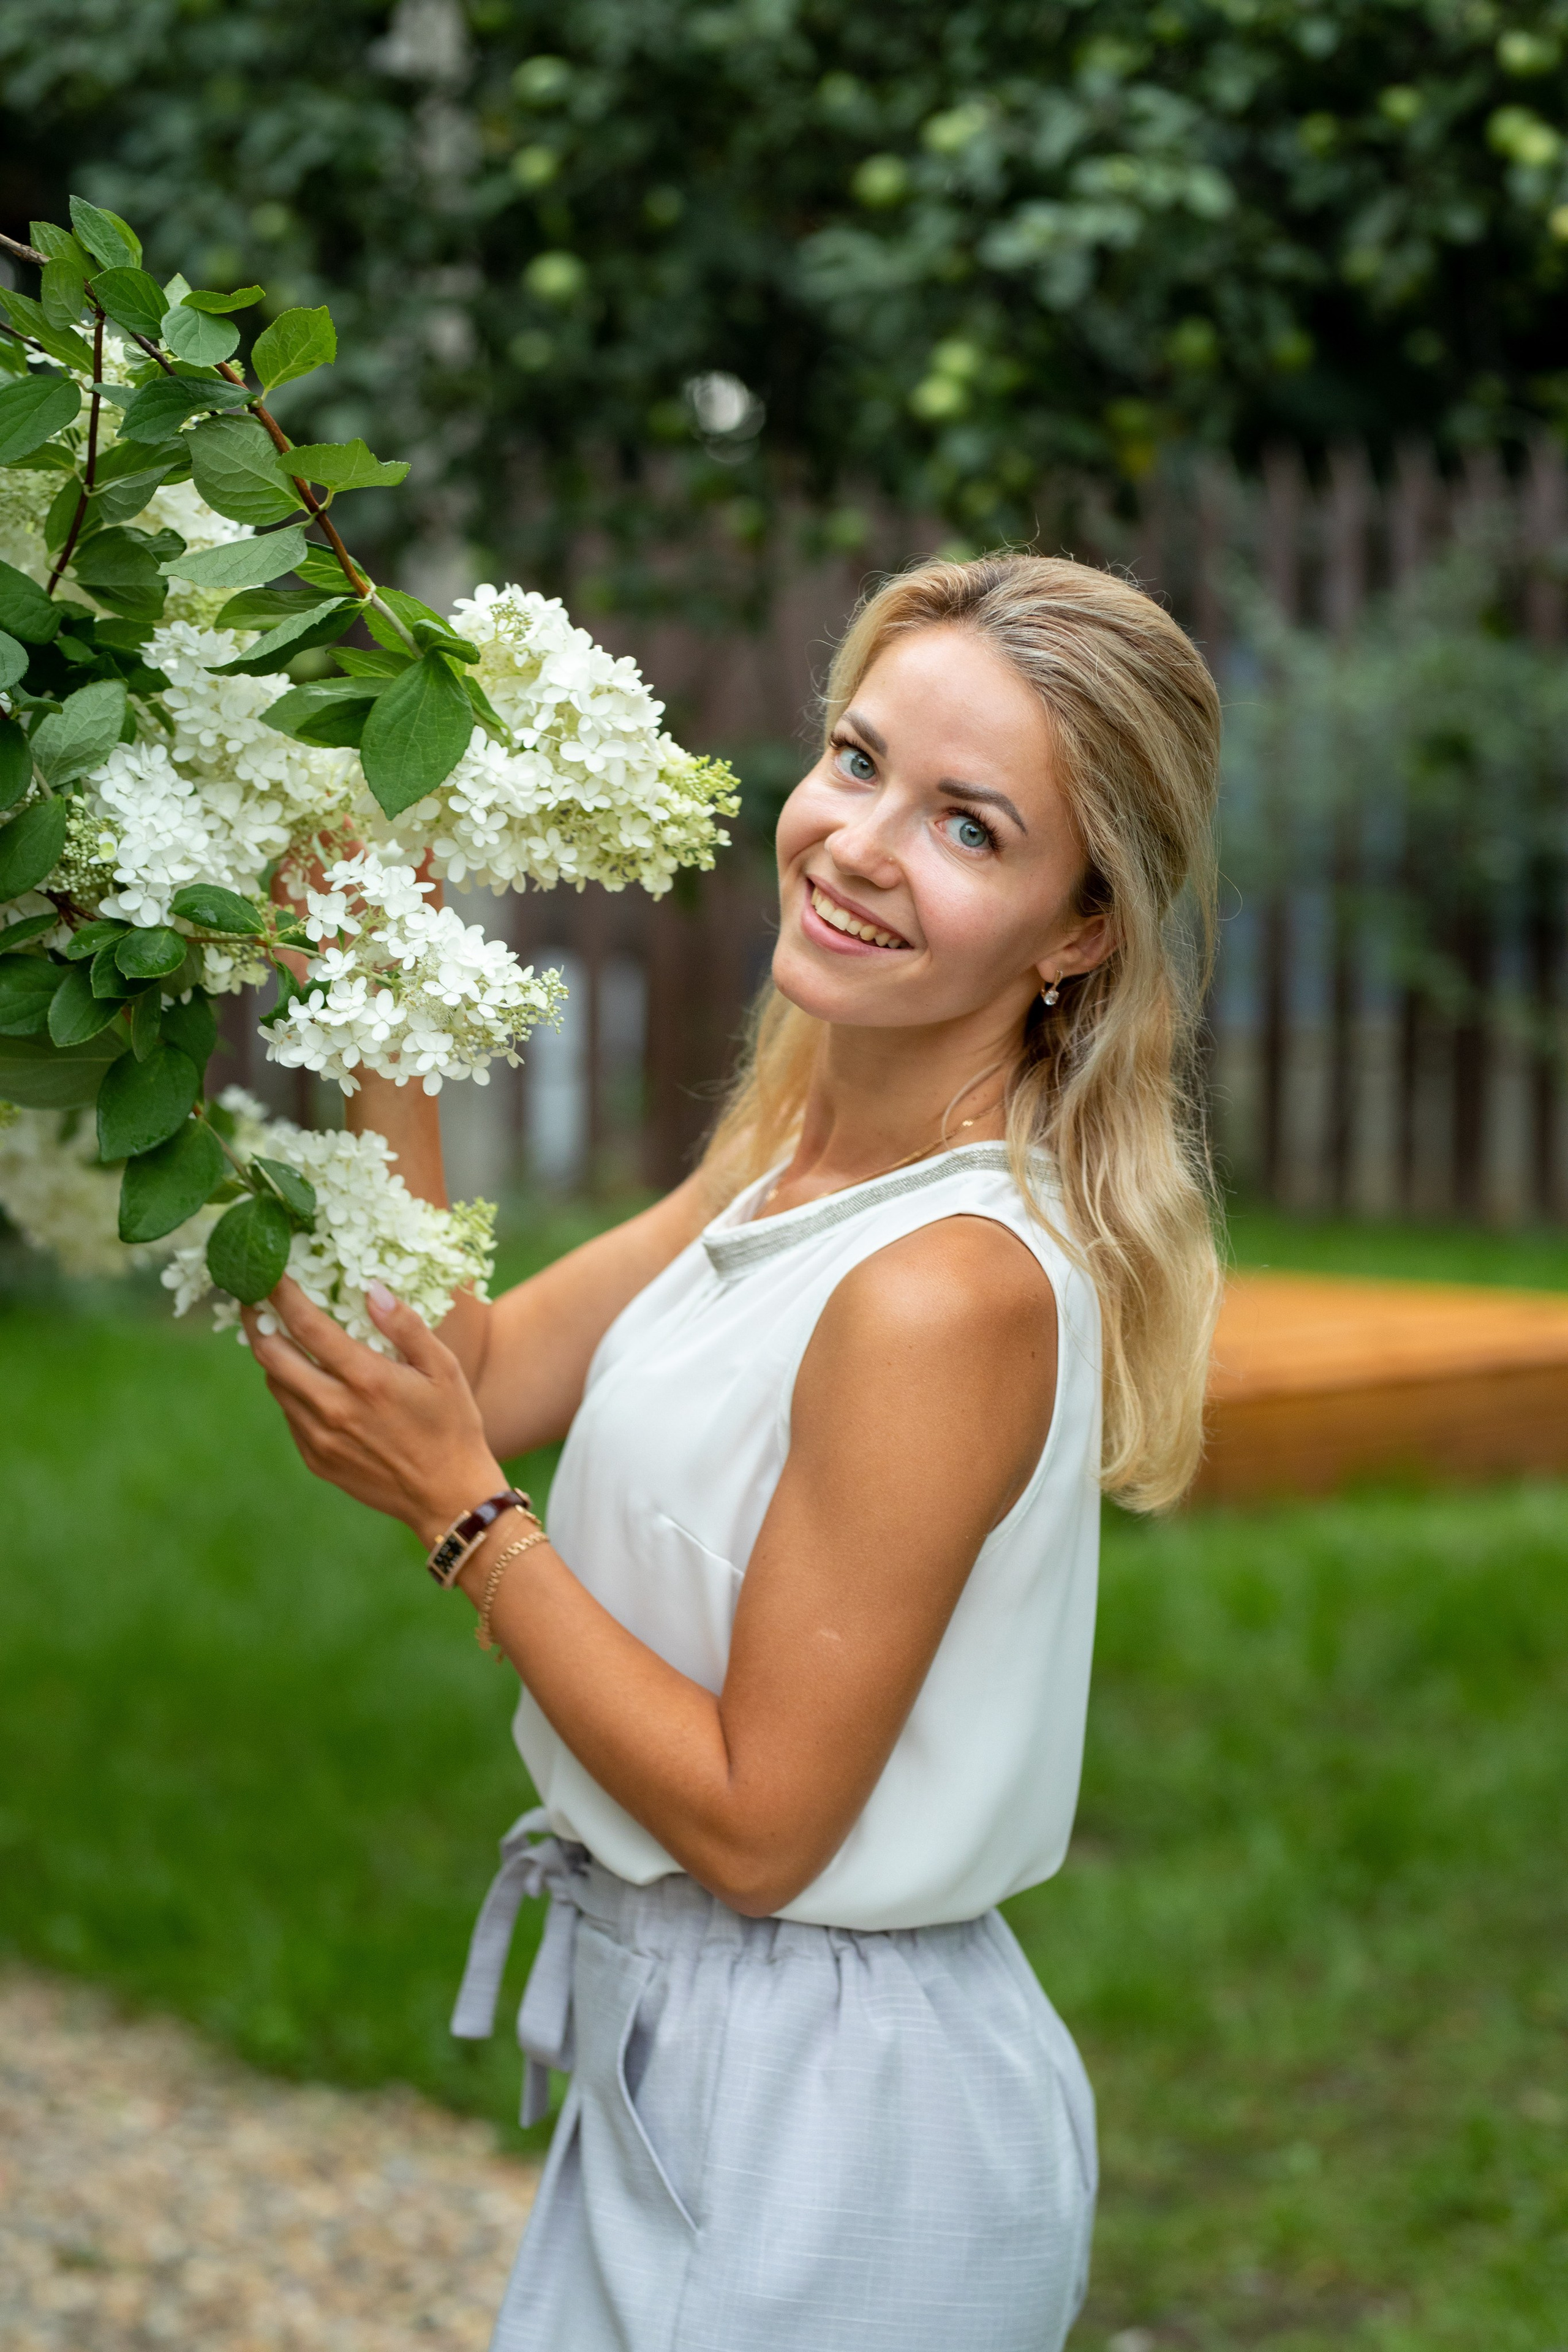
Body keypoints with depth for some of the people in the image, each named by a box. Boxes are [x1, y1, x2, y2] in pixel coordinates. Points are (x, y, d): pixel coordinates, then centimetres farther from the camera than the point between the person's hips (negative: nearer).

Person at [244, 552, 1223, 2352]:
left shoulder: (951, 1288, -27)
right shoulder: (789, 1161, 2)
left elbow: (758, 1822, -22)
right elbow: (485, 1376, 6)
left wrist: (460, 1512, -18)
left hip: (826, 2121, -8)